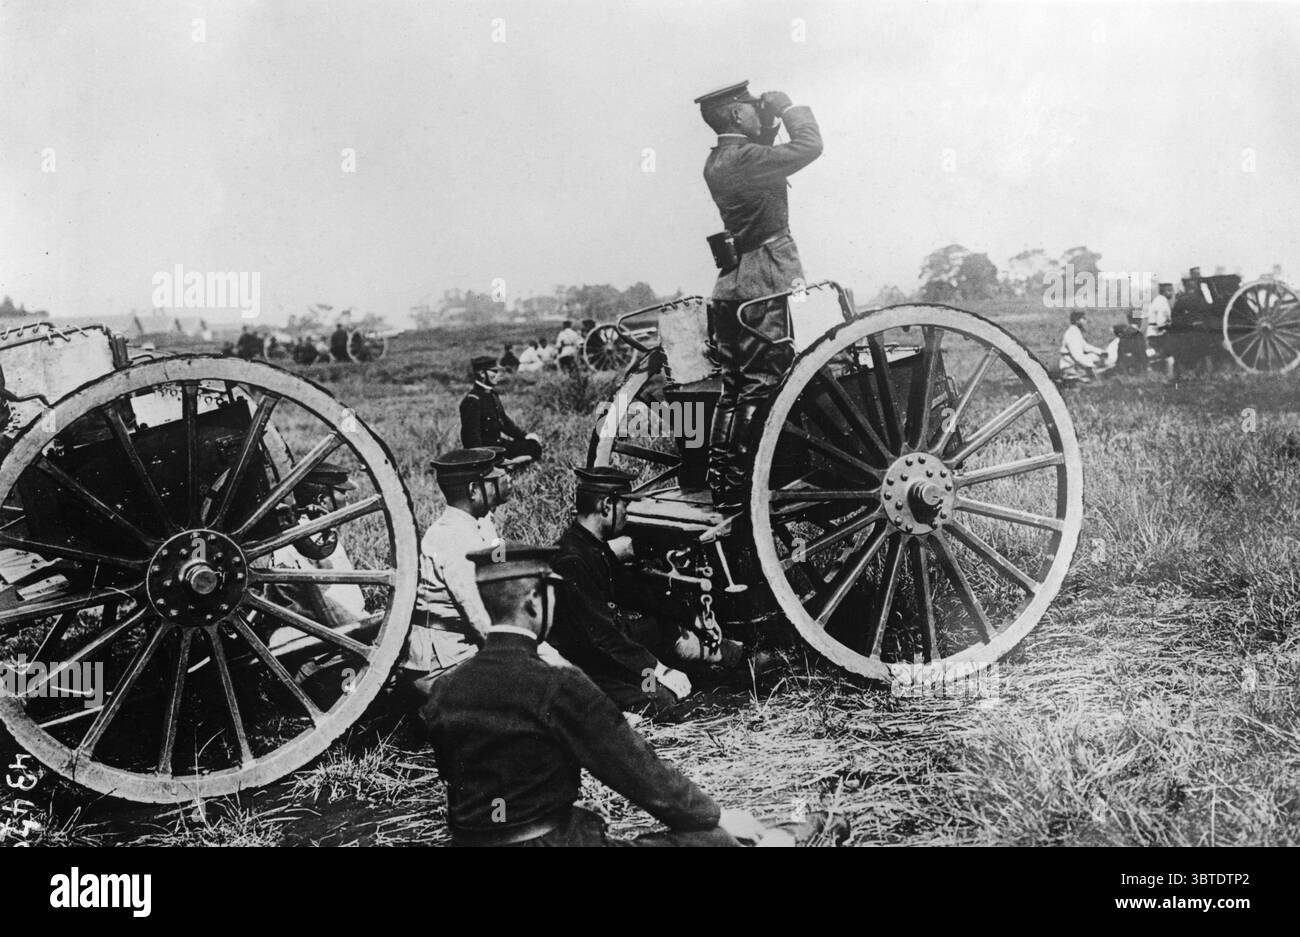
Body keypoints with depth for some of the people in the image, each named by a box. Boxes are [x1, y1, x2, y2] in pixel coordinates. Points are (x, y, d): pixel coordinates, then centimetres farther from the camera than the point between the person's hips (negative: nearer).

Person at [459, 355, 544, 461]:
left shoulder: (492, 395, 10)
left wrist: (525, 435, 9)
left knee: (534, 445, 3)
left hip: (498, 442, 10)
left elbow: (504, 421, 19)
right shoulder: (471, 400, -20)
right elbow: (471, 435, -24)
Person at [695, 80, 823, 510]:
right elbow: (808, 146, -15)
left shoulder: (718, 161, 14)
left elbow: (764, 157, 28)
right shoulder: (744, 158, -14)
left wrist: (770, 123, 15)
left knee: (734, 387, 11)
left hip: (733, 282, 10)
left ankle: (720, 487, 14)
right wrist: (788, 108, -1)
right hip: (766, 284, -9)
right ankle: (737, 489, -7)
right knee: (760, 387, -7)